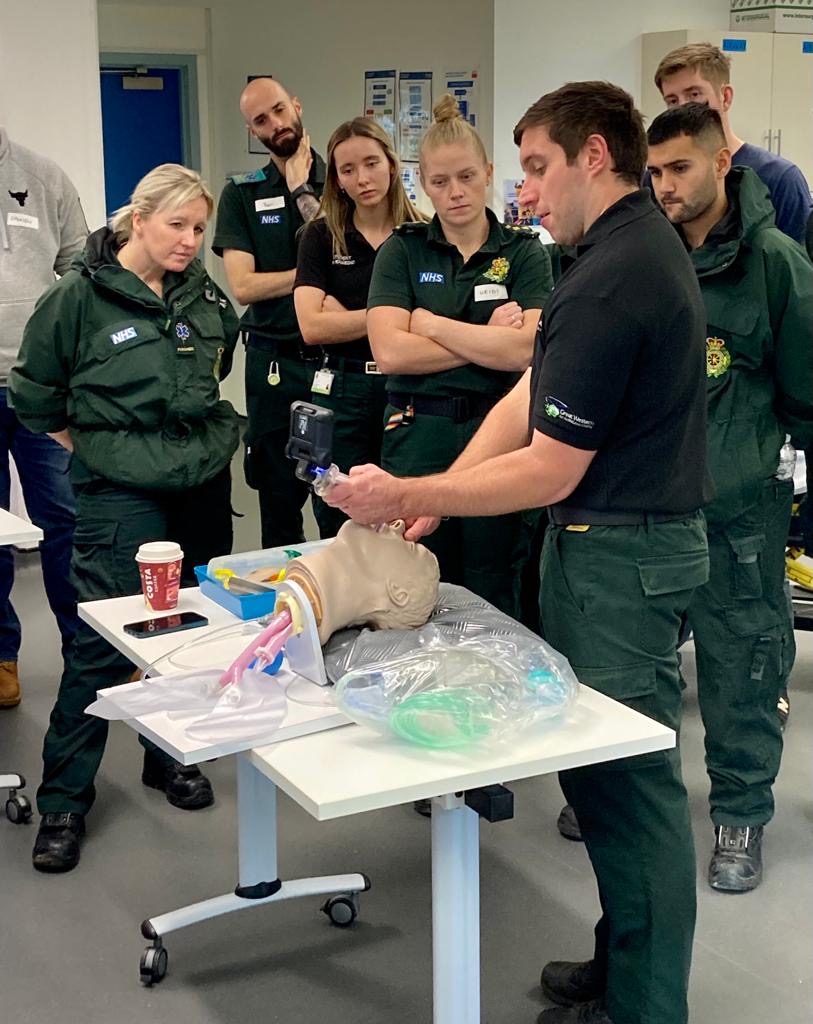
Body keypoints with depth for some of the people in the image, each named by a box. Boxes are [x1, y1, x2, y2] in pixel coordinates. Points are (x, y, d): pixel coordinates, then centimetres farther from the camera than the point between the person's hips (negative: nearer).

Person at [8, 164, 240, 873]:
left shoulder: (206, 297, 6)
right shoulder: (81, 295, -8)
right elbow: (35, 391, 1)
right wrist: (94, 447, 4)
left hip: (204, 485, 5)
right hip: (122, 494, -5)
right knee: (104, 643, -6)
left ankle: (170, 756, 30)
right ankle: (64, 799, 3)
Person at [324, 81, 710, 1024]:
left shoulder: (608, 282, -22)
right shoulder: (645, 244, 11)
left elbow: (548, 472, -20)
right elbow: (527, 398, 9)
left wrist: (407, 497, -14)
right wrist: (436, 495, 2)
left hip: (619, 554, -10)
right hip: (628, 535, 10)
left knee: (628, 777, 1)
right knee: (599, 765, 17)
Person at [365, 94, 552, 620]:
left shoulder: (524, 251, 4)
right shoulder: (402, 251, 5)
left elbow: (525, 350, -11)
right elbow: (390, 351, -8)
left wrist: (431, 324, -7)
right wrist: (487, 341, -9)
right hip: (419, 439, 1)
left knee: (495, 603, 7)